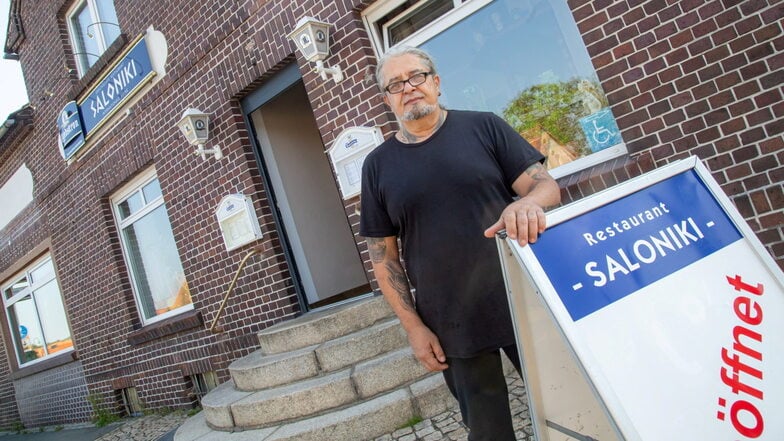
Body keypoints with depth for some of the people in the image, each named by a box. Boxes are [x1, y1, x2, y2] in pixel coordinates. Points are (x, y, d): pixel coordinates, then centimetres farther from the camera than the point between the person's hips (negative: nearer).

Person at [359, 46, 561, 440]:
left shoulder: (484, 127, 1)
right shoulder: (378, 165, 4)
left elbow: (546, 185, -3)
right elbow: (383, 255, 5)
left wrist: (527, 203, -28)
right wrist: (413, 326, -1)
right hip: (451, 327, 1)